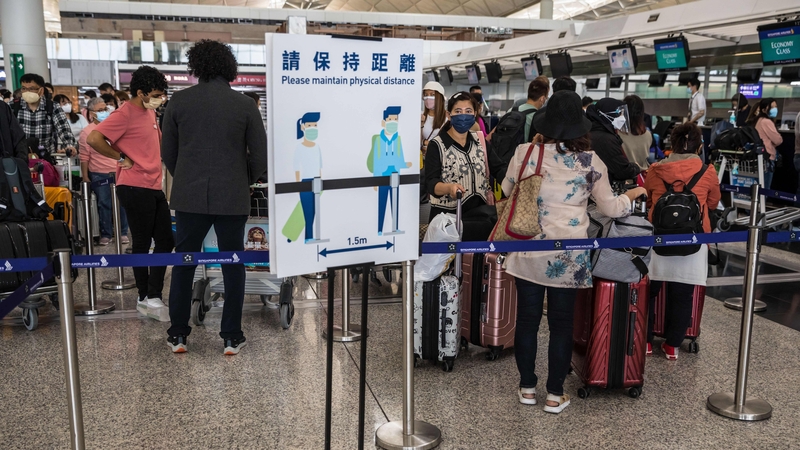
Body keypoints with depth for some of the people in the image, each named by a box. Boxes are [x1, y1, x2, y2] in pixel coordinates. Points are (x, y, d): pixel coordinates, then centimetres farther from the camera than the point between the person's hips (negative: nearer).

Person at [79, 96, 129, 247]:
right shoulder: (87, 132, -2)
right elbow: (84, 157, -3)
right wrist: (85, 177, -5)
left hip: (119, 172, 2)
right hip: (99, 174, -2)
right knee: (104, 204, 4)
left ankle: (122, 233, 16)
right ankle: (105, 234, 15)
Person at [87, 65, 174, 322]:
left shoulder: (150, 112, 14)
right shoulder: (125, 114, -13)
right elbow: (93, 139, -24)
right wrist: (122, 159, -15)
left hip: (154, 186, 9)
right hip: (135, 188, -9)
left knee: (166, 241, 10)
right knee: (141, 244, 1)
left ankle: (152, 297, 17)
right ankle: (146, 298, 14)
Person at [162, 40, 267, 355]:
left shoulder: (179, 101, -1)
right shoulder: (245, 105, -4)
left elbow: (167, 153, 5)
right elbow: (260, 156, -3)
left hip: (189, 196, 1)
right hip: (232, 198, -1)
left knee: (183, 264, 13)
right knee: (233, 266, 9)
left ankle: (178, 335, 19)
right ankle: (231, 337, 14)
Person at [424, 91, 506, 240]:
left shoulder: (481, 141, 13)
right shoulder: (437, 145, -4)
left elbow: (499, 169, 7)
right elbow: (431, 182, -14)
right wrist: (449, 187, -37)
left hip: (478, 211, 4)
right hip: (448, 215, -4)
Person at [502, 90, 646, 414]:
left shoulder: (525, 152, -5)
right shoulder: (590, 162, -5)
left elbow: (507, 190, 13)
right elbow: (610, 207, 3)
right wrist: (633, 195, 24)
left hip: (529, 250, 1)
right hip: (569, 255, 0)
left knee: (527, 318, 13)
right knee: (561, 322, 10)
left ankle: (527, 387, 24)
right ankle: (555, 395, 18)